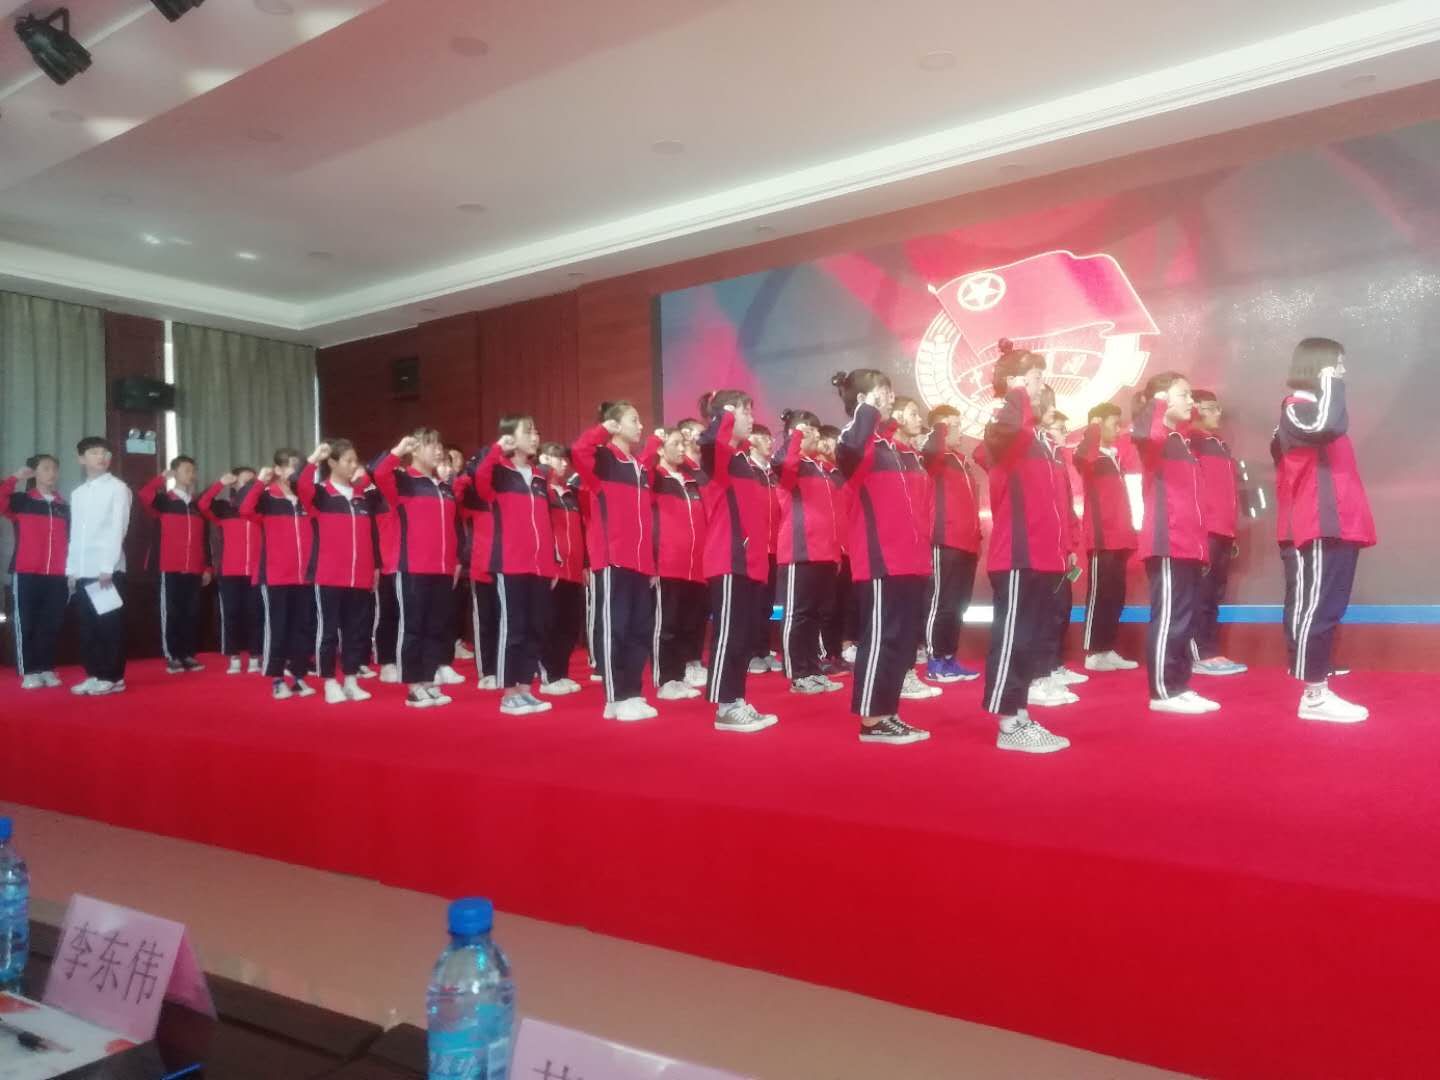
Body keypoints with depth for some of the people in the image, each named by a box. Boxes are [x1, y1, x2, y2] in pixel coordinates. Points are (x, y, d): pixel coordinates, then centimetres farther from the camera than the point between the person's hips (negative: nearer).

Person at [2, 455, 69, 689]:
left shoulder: (64, 507, 14)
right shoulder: (21, 501, 5)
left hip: (56, 577, 3)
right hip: (25, 574, -3)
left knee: (51, 625, 6)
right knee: (24, 623, 0)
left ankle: (47, 669, 15)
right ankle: (28, 672, 5)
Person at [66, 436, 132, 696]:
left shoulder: (118, 487, -1)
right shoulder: (77, 493, 16)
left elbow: (118, 528, -8)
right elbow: (74, 534, 16)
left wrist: (107, 566, -14)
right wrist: (71, 569, 10)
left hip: (108, 569, -5)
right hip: (83, 571, 5)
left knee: (110, 625, -2)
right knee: (88, 626, 7)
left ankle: (113, 677, 2)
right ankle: (94, 674, 14)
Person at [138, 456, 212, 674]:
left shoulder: (198, 504, 14)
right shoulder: (164, 501, 3)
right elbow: (144, 496, -22)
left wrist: (208, 567, 11)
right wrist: (162, 478, -12)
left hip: (194, 570, 4)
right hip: (171, 569, -4)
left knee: (192, 613, 5)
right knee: (171, 613, 0)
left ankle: (189, 655, 12)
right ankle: (172, 657, 5)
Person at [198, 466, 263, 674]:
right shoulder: (223, 508, 6)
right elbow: (203, 505, -11)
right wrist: (221, 483, -16)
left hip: (256, 571, 1)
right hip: (229, 571, 0)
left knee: (255, 614, 3)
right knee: (231, 614, 3)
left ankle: (254, 658, 11)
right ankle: (234, 659, 11)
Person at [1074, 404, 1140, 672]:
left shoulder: (1117, 454, 17)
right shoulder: (1090, 456, -6)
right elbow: (1082, 455, -31)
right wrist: (1093, 430, -28)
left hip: (1120, 537, 8)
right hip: (1101, 537, -8)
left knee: (1116, 596, 11)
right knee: (1099, 595, -5)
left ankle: (1108, 650, 18)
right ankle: (1093, 653, 0)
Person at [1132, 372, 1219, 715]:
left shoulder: (1182, 439, 20)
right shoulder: (1156, 439, -6)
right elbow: (1144, 434, -32)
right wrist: (1161, 409, -19)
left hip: (1188, 544, 9)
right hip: (1168, 544, -9)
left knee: (1183, 619, 11)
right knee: (1169, 617, -7)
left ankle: (1178, 687, 18)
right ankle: (1163, 692, -2)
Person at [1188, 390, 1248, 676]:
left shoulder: (1221, 445, 21)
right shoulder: (1192, 441, -2)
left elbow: (1227, 490, 21)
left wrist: (1232, 532, 19)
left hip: (1222, 532, 8)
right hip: (1203, 530, -8)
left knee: (1214, 595, 9)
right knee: (1202, 594, -7)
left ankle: (1211, 652, 12)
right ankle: (1202, 655, -5)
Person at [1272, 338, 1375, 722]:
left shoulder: (1315, 408, 21)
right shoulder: (1297, 408, -8)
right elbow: (1326, 426, -28)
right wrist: (1330, 385, -15)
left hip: (1337, 525, 10)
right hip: (1317, 528, -10)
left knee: (1326, 608, 12)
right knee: (1315, 607, -10)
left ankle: (1317, 684, 19)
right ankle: (1313, 696, -9)